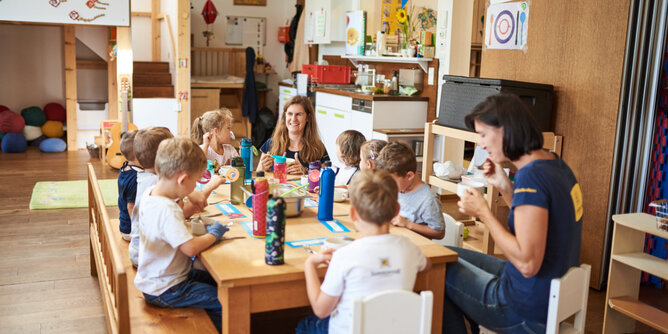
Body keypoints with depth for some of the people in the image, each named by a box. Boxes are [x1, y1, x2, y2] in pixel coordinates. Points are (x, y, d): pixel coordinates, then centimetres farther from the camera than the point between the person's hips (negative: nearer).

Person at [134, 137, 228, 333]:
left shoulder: (150, 193, 0)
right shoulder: (167, 210, -30)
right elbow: (190, 247, -35)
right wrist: (213, 234, -18)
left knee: (216, 281, 18)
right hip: (164, 291, -10)